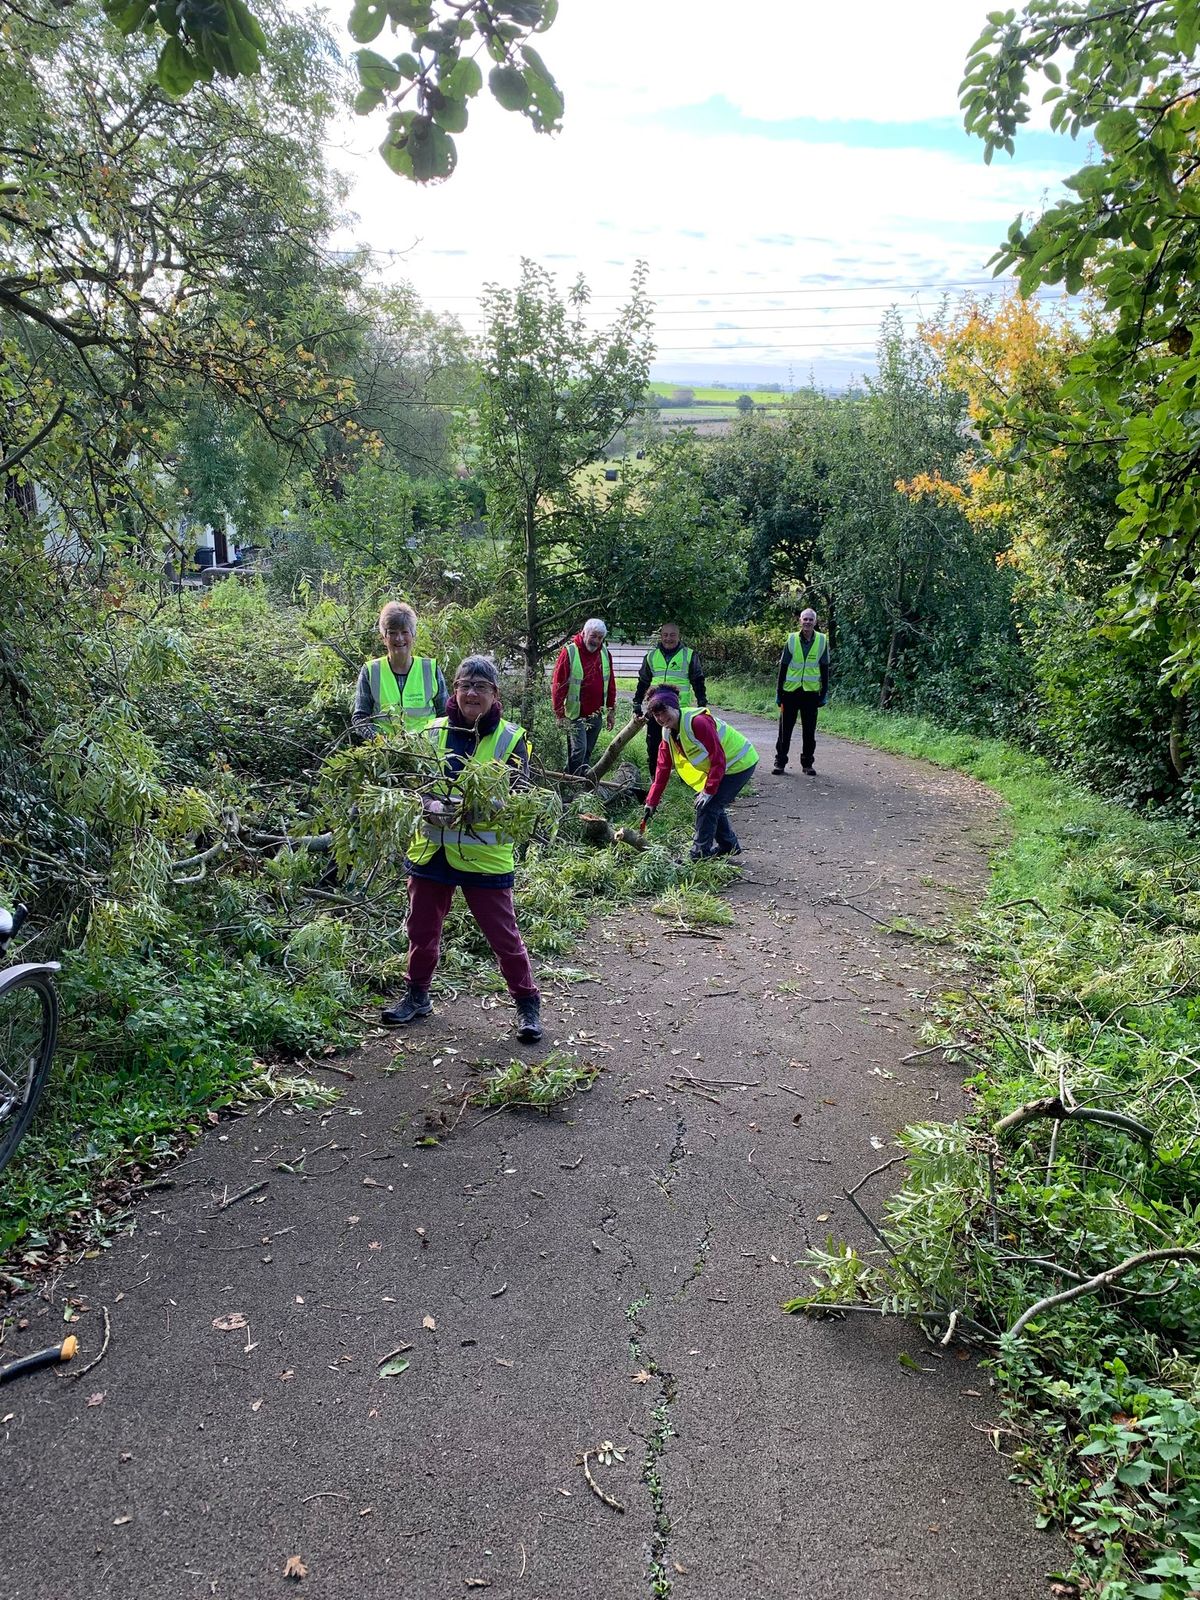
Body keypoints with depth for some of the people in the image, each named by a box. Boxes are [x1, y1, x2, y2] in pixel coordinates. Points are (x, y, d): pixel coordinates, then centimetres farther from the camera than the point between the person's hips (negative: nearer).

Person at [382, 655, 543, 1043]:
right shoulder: (435, 731, 2)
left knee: (503, 935, 3)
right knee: (421, 930, 16)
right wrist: (431, 804, -26)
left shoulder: (510, 739, -5)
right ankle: (417, 996, 37)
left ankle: (527, 1004, 21)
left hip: (485, 855, -3)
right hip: (431, 850, 3)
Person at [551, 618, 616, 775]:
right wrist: (559, 714, -11)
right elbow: (558, 684, -10)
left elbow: (610, 683, 14)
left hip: (596, 715, 6)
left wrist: (612, 710, 13)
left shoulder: (605, 653, 6)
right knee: (579, 750, -15)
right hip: (575, 715, -5)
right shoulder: (569, 653, -11)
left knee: (587, 752, 12)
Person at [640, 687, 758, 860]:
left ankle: (700, 854, 2)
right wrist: (651, 802, 4)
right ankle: (729, 845, 34)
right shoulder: (668, 733, -1)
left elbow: (718, 759, -28)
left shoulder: (697, 722, -30)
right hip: (723, 766, 9)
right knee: (713, 804, 14)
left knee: (707, 805, -10)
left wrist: (708, 791, -25)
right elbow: (663, 768, 5)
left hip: (739, 764, -9)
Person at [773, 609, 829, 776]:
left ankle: (807, 763, 17)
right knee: (785, 729, 4)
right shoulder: (792, 639, -1)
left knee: (809, 731, 7)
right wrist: (778, 692, 0)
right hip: (790, 691, -1)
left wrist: (824, 693, 3)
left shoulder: (822, 640, 1)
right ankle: (780, 762, 13)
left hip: (811, 692, 1)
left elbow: (824, 669, 6)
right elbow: (783, 667, 3)